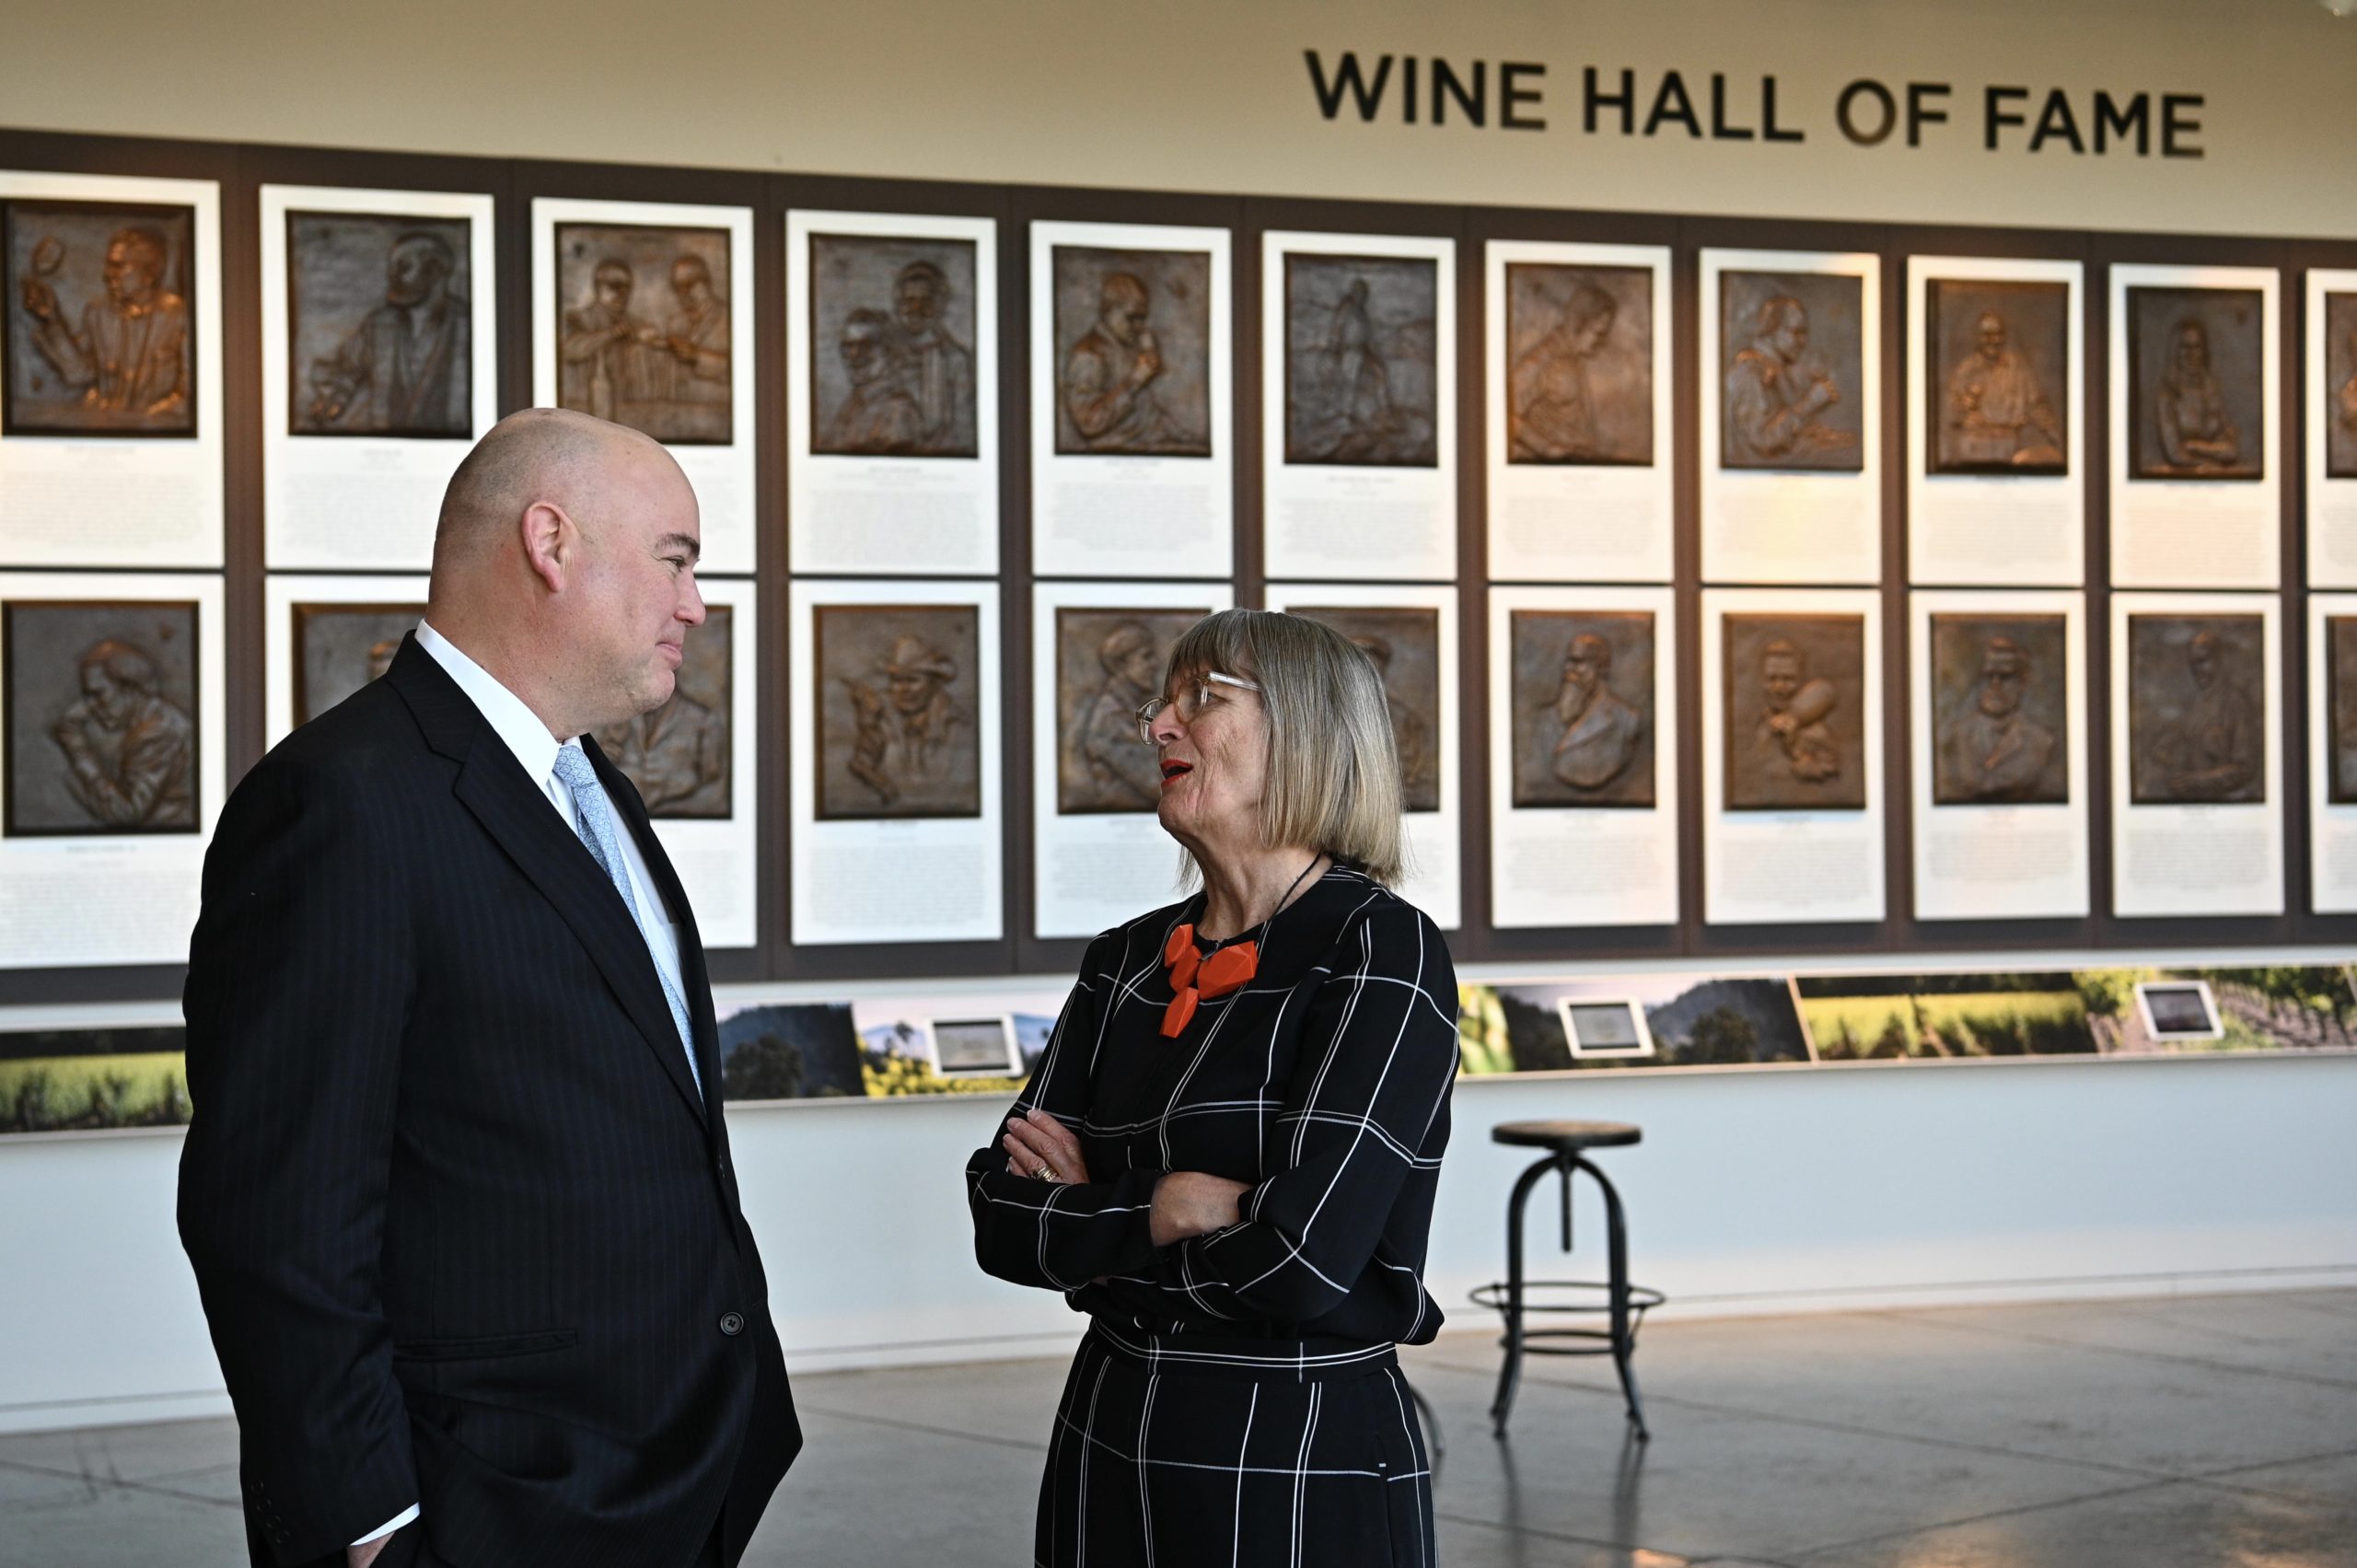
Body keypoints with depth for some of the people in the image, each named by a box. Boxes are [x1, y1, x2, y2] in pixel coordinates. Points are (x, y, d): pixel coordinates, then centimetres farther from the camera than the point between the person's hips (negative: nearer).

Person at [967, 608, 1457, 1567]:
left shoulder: (1384, 950, -12)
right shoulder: (1127, 964, 8)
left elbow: (1305, 1256, -22)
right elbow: (1001, 1218, 1)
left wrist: (1093, 1209, -7)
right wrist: (1159, 1209, -16)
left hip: (1306, 1465, -6)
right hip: (1109, 1443, 6)